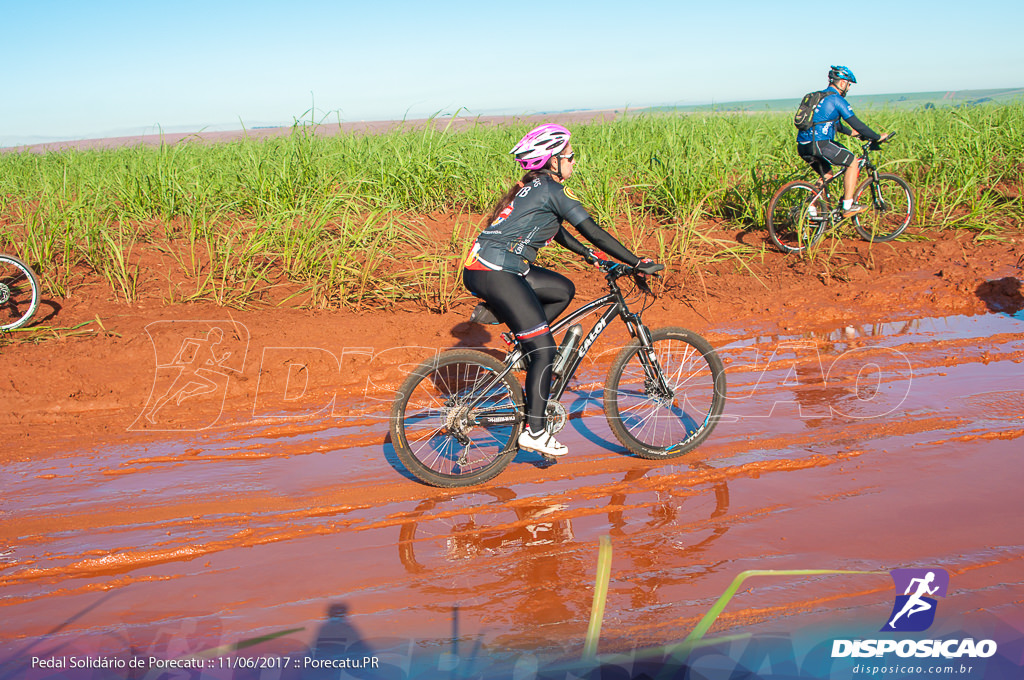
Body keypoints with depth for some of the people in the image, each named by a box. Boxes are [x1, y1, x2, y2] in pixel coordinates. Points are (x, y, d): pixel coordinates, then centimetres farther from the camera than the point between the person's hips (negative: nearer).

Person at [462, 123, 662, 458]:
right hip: (493, 273, -9)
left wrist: (589, 254, 37)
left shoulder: (533, 187, 19)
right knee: (545, 348, -5)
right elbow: (594, 232, -11)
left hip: (491, 267, 9)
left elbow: (556, 230, 31)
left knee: (563, 290, 19)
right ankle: (535, 432, 0)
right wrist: (638, 263, -6)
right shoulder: (552, 189, -9)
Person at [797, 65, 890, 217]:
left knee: (827, 175, 24)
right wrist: (878, 137, 4)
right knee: (853, 163, 4)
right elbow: (856, 123, -6)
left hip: (803, 146, 9)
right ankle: (848, 207, 2)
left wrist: (850, 132, 48)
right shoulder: (837, 99, -5)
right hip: (818, 144, -9)